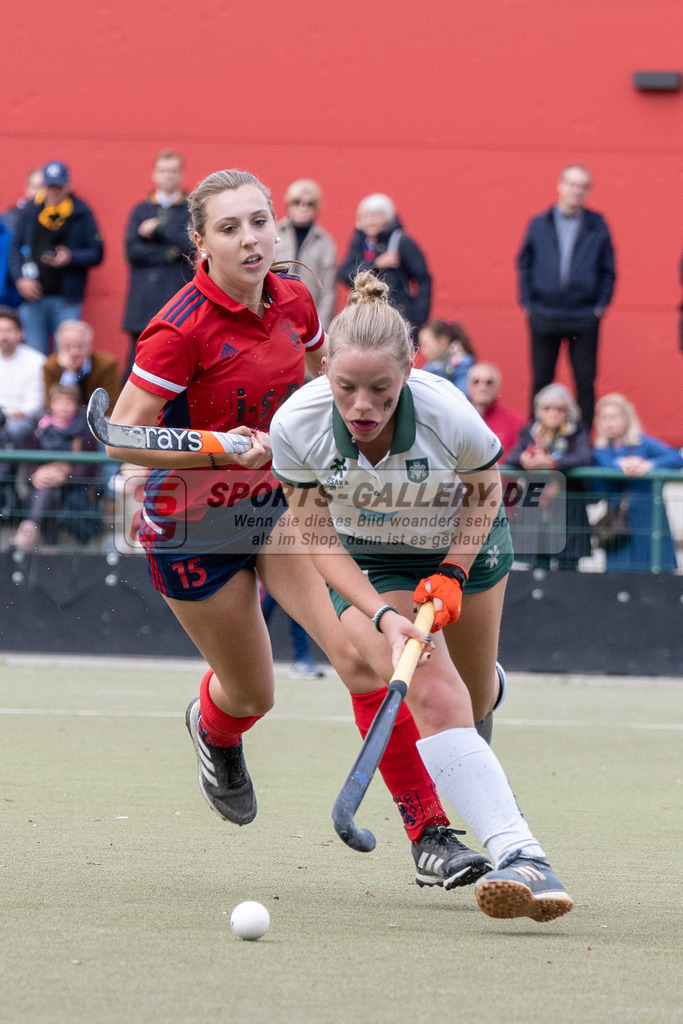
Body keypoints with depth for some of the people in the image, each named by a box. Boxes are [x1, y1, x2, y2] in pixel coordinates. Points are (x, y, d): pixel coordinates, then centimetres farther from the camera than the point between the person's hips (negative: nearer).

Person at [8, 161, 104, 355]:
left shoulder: (81, 213, 2)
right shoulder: (30, 212, 8)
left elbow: (96, 253, 2)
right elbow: (15, 249, 10)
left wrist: (71, 258, -15)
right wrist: (20, 279, -5)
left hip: (66, 298, -2)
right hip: (34, 297, 2)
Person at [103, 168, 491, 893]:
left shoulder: (294, 302, -4)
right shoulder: (180, 330, -22)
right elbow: (123, 437, -22)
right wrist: (224, 447, -30)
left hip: (280, 502, 4)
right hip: (195, 526, -4)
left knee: (361, 653, -17)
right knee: (252, 695, 11)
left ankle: (429, 833, -15)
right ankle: (212, 725, 53)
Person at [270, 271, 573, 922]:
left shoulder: (449, 416, -33)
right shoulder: (296, 428, -31)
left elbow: (486, 489, -10)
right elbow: (319, 539, -19)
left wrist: (453, 574, -20)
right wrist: (384, 617, -30)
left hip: (462, 545, 1)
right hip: (367, 564, -1)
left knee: (473, 698, 17)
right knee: (434, 699, -23)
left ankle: (485, 690, 58)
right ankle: (520, 858, -32)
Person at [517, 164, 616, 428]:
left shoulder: (597, 226, 3)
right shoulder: (539, 225, 5)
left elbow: (608, 269, 7)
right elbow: (524, 265, 10)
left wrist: (600, 305, -2)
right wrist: (527, 303, 2)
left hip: (584, 317, -1)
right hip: (544, 315, 1)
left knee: (585, 382, 1)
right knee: (541, 381, 6)